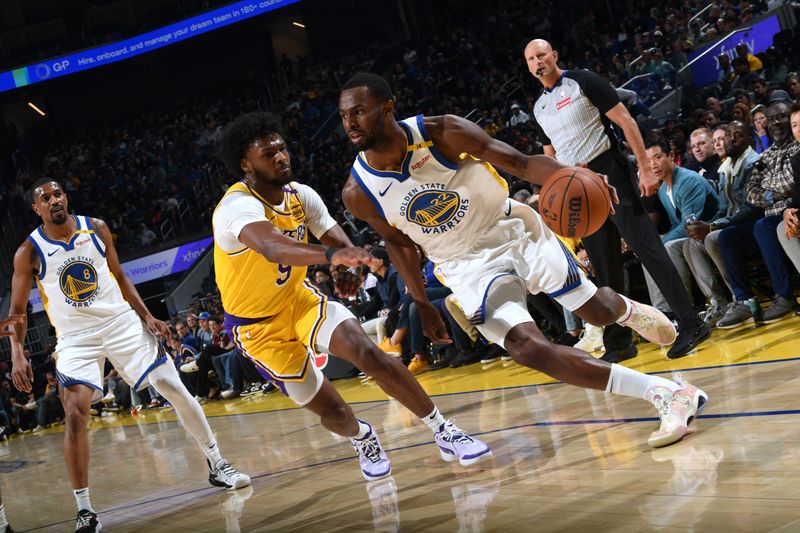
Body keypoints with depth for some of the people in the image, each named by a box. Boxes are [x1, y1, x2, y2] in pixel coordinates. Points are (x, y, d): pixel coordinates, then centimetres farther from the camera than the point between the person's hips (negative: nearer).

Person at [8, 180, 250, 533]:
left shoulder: (96, 228, -1)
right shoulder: (29, 252, -8)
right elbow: (17, 310, -2)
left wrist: (146, 316, 2)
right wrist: (17, 356, -15)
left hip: (121, 321, 2)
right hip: (76, 337, -2)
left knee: (174, 388, -1)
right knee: (75, 414, -18)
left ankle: (217, 466, 15)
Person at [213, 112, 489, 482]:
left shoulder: (300, 195, -7)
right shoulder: (237, 207, -29)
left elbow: (336, 238, -1)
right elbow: (271, 247, -51)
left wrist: (350, 265, -27)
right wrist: (332, 254, -68)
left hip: (299, 299, 4)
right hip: (258, 325, -4)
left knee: (368, 353, -21)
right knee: (333, 412, -3)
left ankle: (444, 433, -9)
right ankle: (362, 438, 34)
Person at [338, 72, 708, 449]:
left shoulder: (440, 132, -23)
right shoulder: (358, 193, -15)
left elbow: (520, 162, -21)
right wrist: (421, 304, 6)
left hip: (511, 230, -1)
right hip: (468, 265, 1)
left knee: (599, 312, 5)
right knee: (526, 348, -20)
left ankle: (627, 310, 47)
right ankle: (666, 395, -16)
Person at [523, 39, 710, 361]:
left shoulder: (582, 82, -3)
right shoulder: (539, 108, 15)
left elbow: (626, 122, -7)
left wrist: (645, 169, -14)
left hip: (610, 173, -6)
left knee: (648, 249, -11)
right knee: (605, 270, 8)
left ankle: (690, 326, -11)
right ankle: (618, 343, 13)